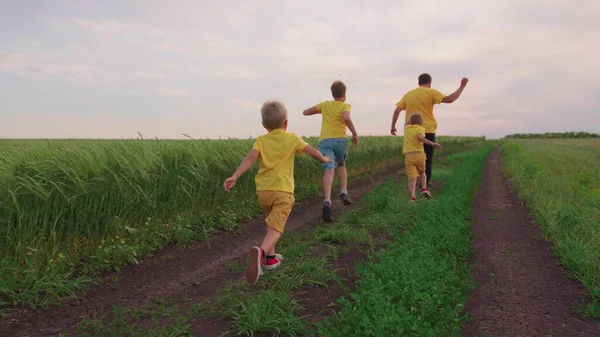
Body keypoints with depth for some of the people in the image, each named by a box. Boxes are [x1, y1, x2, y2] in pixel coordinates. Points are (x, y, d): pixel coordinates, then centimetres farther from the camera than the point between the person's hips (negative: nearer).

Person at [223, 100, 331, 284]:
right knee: (275, 228, -10)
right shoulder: (292, 138, 5)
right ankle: (260, 251, -38)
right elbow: (312, 152, 5)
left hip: (263, 190, 3)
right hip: (283, 191, -3)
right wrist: (324, 159, 26)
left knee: (272, 222, 26)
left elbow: (251, 158, -11)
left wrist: (235, 176, -18)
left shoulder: (261, 140, 6)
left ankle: (270, 257, 32)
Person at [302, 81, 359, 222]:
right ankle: (344, 193, 10)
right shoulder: (345, 106, 10)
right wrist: (355, 133, -6)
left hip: (325, 141, 1)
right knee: (341, 165, 27)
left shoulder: (325, 104, 20)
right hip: (340, 139, -1)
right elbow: (346, 118, -14)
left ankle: (327, 201, -36)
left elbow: (305, 112, 26)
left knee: (329, 171, -14)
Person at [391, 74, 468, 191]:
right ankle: (424, 188, -5)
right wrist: (462, 86, -2)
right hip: (427, 131, -3)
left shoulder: (408, 94, 12)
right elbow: (450, 99, -10)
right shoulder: (431, 92, -1)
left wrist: (393, 126, 10)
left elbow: (397, 110, 4)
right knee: (428, 161, 5)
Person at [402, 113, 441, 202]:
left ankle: (412, 196, -27)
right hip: (419, 155, -1)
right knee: (422, 172, 27)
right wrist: (432, 143, -15)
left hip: (408, 156, 1)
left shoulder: (407, 128, 18)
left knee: (412, 178, -7)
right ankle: (424, 188, 9)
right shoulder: (420, 129, 5)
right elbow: (420, 137, -17)